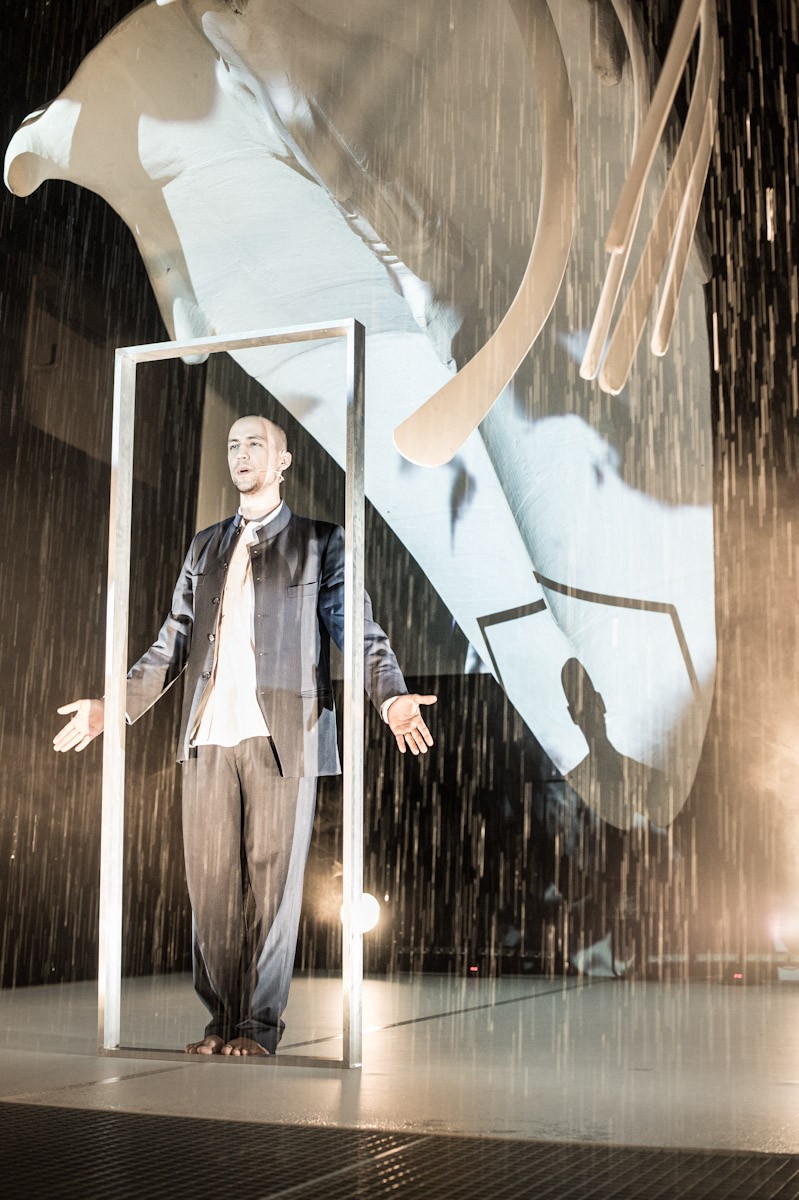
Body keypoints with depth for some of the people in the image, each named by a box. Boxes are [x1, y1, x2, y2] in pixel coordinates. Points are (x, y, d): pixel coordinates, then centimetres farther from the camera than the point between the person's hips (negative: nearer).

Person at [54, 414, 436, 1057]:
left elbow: (357, 629, -1)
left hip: (283, 737, -4)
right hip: (208, 737, 4)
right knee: (210, 881, 4)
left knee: (272, 880, -2)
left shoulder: (321, 542, 9)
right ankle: (220, 1019, 14)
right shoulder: (206, 547, 21)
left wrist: (392, 696, -18)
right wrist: (115, 706, 13)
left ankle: (260, 1025, 7)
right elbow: (173, 642, 22)